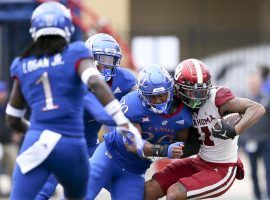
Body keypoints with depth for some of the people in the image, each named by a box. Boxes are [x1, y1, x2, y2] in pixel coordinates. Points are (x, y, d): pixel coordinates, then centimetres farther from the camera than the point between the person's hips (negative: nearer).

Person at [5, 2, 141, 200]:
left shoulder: (23, 66, 15)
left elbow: (13, 119, 22)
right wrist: (124, 123, -19)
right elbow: (95, 83, -15)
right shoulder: (75, 54, 5)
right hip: (71, 146, -1)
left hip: (36, 145, 1)